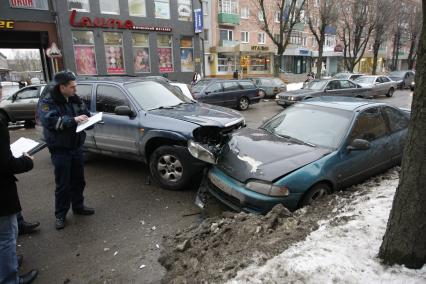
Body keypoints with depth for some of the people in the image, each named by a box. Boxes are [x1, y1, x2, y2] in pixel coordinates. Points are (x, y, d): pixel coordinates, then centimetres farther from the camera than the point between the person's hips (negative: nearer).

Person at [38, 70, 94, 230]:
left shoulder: (75, 99, 5)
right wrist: (73, 120, -33)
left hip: (77, 147, 6)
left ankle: (78, 206, 34)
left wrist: (87, 119, -9)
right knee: (63, 184, 1)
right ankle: (60, 214, 18)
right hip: (60, 150, -6)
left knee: (78, 180, 16)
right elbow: (49, 121, -28)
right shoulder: (48, 102, -12)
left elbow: (86, 114, 15)